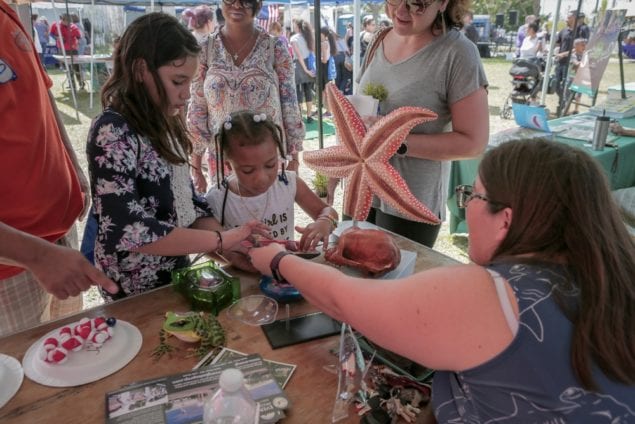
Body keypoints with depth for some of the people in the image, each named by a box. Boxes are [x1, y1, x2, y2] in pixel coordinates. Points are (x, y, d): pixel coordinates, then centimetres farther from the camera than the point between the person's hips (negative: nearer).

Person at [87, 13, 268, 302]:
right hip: (138, 292, -7)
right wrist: (220, 241, -25)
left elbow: (185, 200, 4)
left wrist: (233, 245, -8)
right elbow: (130, 232, -28)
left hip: (176, 270, 7)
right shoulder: (113, 131, -22)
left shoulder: (162, 125, 2)